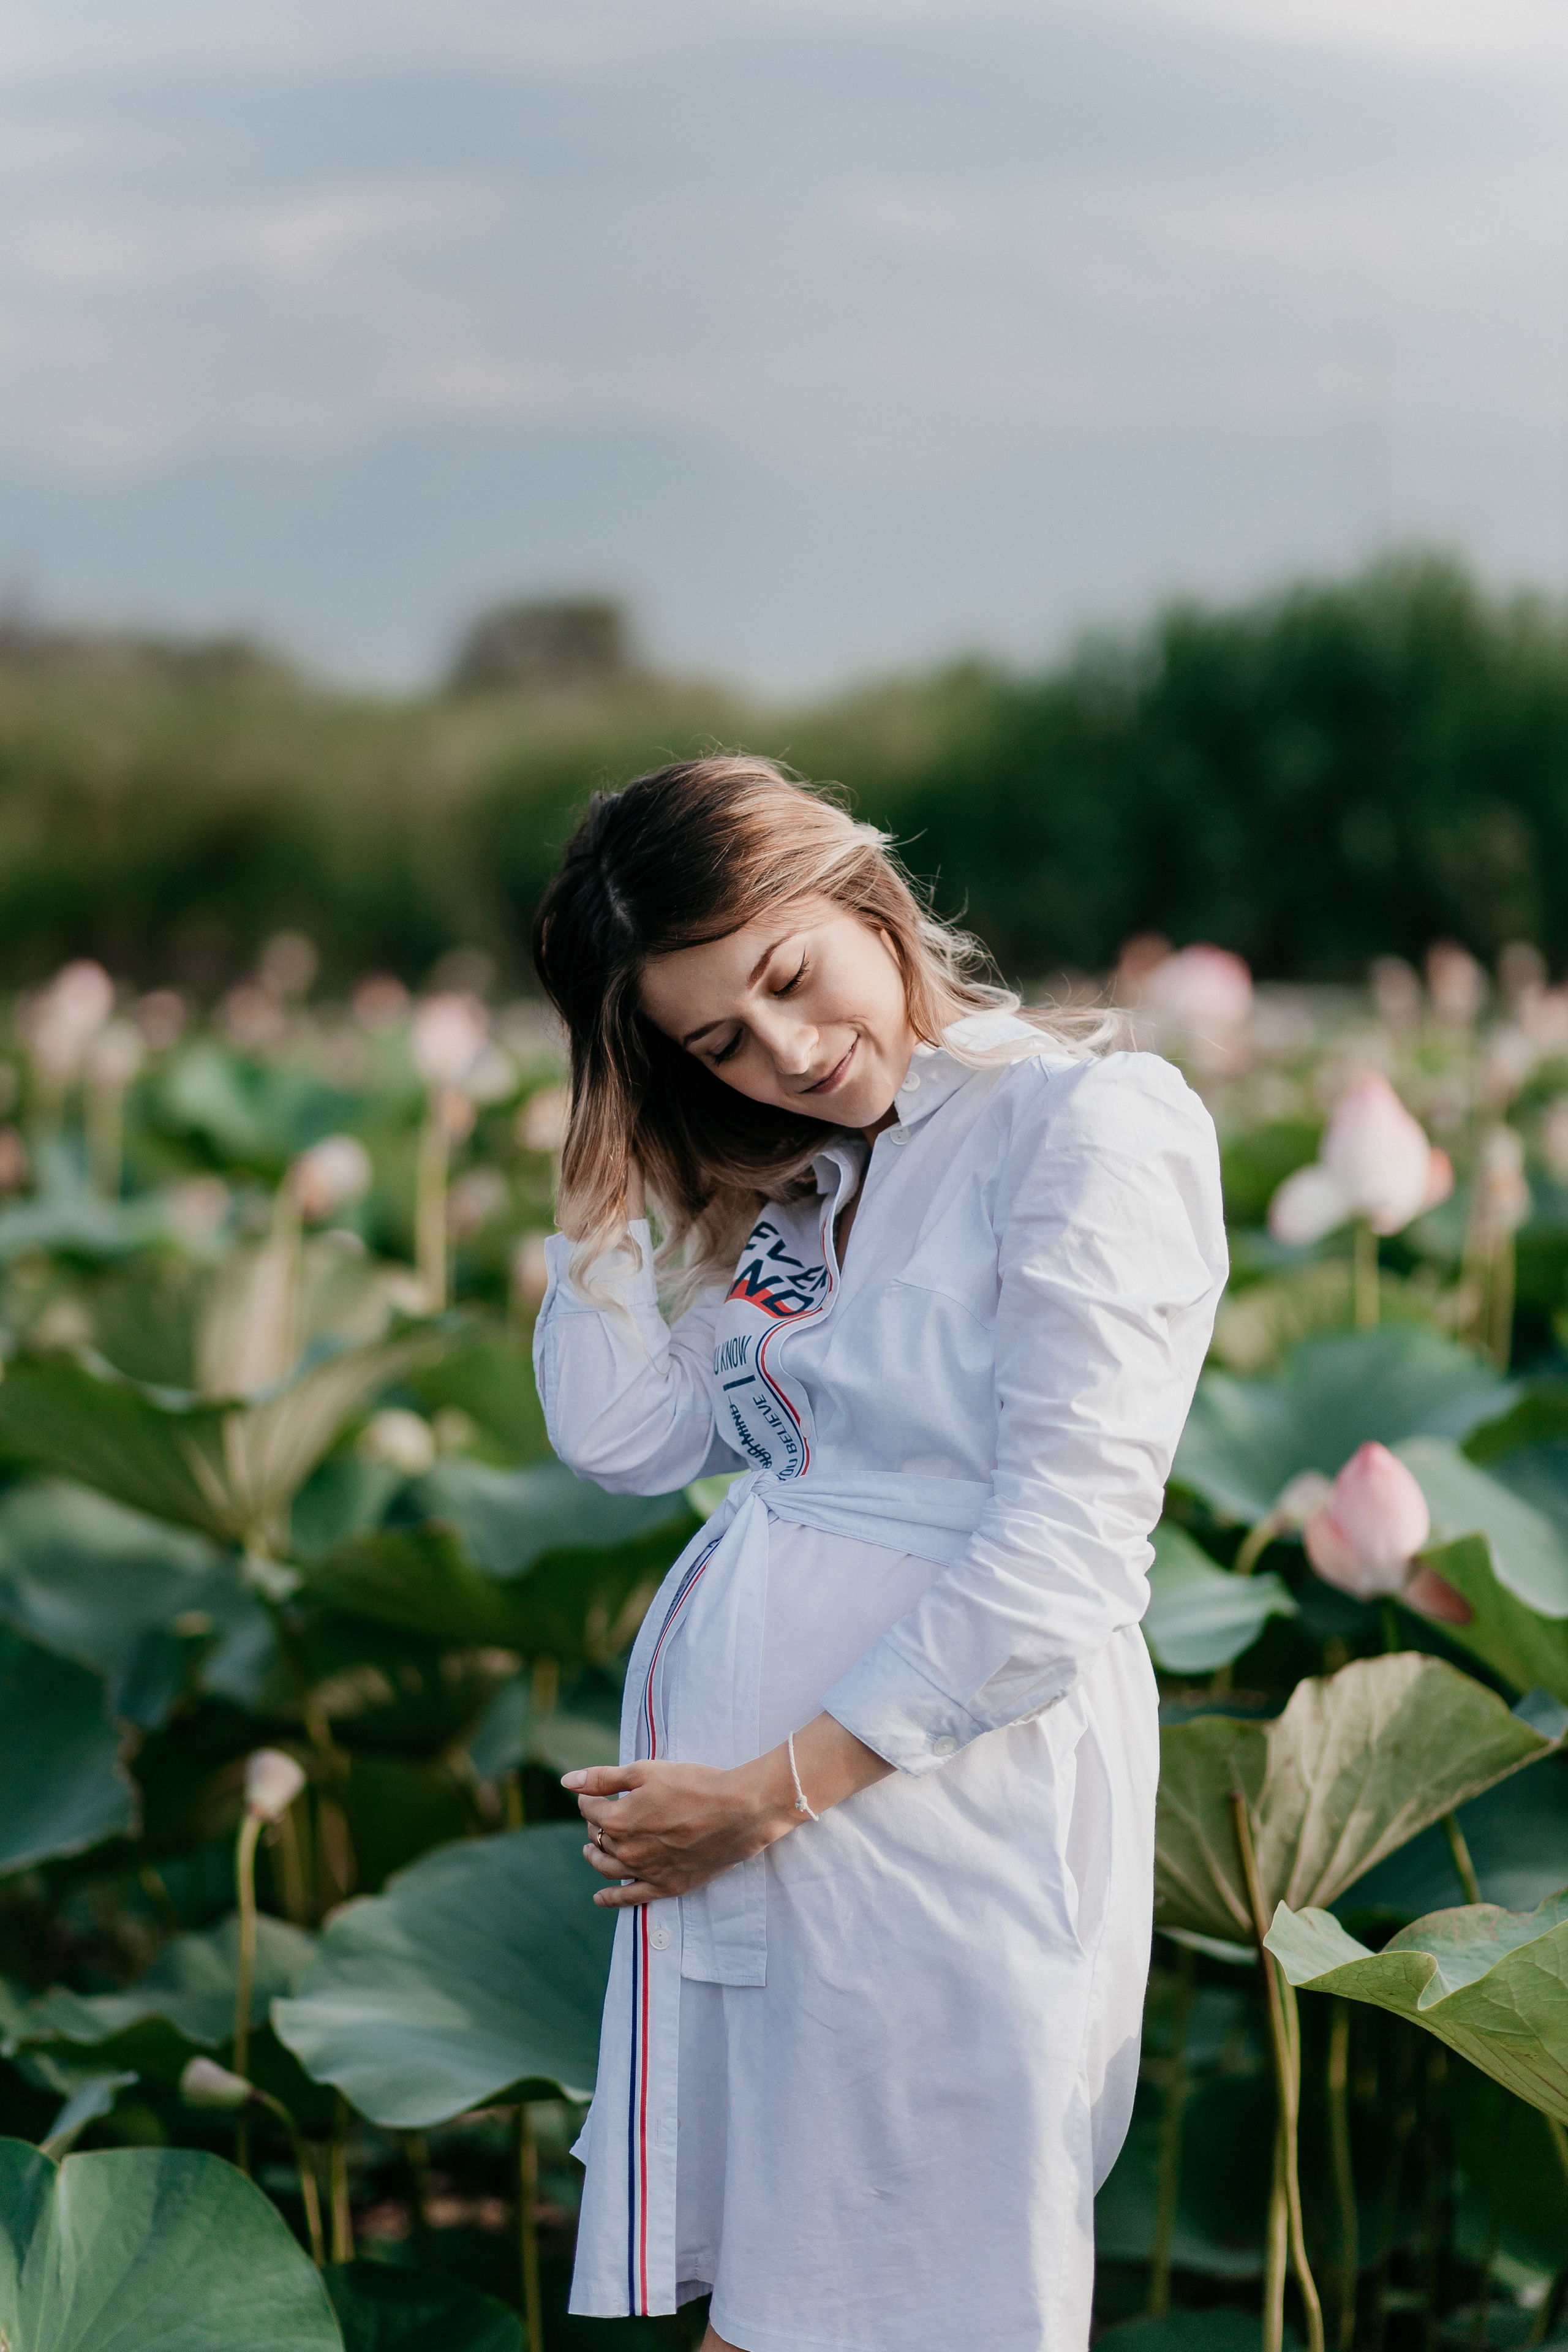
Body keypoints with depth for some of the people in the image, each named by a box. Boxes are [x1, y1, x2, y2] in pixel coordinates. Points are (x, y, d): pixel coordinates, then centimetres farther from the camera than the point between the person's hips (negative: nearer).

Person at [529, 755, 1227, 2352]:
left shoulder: (1094, 1126, -12)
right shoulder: (778, 1181, 14)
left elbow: (1063, 1554, -17)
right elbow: (626, 1442, 5)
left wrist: (775, 1792, -14)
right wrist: (608, 1163, 3)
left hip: (941, 1785, -7)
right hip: (720, 1766, 7)